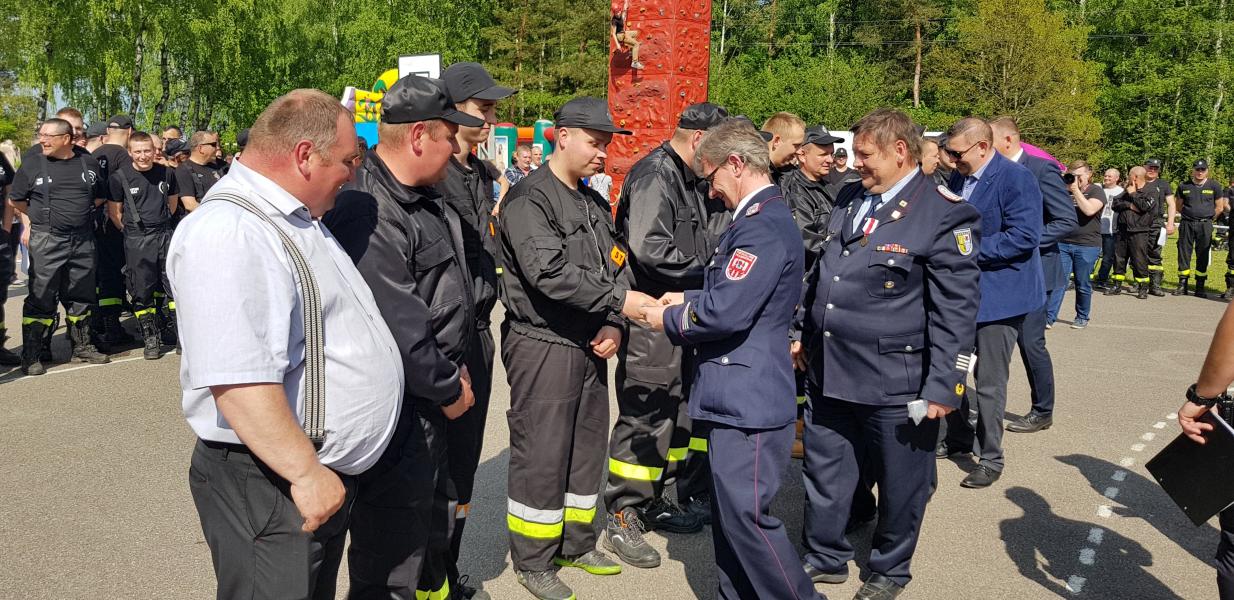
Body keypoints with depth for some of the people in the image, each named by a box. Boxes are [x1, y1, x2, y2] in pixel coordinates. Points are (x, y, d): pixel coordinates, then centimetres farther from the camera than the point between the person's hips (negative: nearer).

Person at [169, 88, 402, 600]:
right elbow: (238, 382, -30)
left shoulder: (295, 220, 11)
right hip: (271, 483, -10)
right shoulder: (228, 233, -23)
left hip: (329, 475, 10)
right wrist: (306, 473, -24)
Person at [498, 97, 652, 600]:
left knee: (587, 446, 16)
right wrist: (620, 300, -24)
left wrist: (613, 324, -3)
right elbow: (550, 273, -24)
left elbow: (616, 266, 13)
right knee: (541, 455, 0)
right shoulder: (528, 199, -12)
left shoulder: (595, 204, 15)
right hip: (543, 346, -8)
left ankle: (576, 544, 32)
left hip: (590, 345, 8)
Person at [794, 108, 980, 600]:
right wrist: (805, 334, 18)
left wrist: (943, 387, -16)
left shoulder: (944, 214, -13)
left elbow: (955, 312, -15)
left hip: (896, 383, -6)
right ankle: (824, 558, 36)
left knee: (899, 485, 12)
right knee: (823, 473, 17)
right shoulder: (848, 200, 8)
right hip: (828, 372, 6)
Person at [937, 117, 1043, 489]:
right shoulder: (958, 178, 9)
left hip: (999, 294, -8)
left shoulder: (1016, 178, -15)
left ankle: (990, 458, 14)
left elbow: (1024, 236, -23)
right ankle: (959, 436, 36)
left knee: (989, 383, -1)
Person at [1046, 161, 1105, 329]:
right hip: (1064, 243, 4)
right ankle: (1049, 317, -8)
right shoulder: (1066, 190, 14)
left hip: (1087, 246, -3)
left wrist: (1076, 190, -15)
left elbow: (1089, 210, -19)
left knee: (1083, 285, 6)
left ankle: (1082, 317, 20)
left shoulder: (1096, 191, -2)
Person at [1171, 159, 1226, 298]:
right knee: (1184, 254, 2)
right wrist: (1188, 214, 9)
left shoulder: (1214, 186, 2)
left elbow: (1219, 208, 8)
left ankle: (1200, 287, 7)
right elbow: (1177, 206, 15)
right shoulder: (1184, 186, 6)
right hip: (1186, 224, 1)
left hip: (1205, 225, -1)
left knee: (1203, 256, 2)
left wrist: (1206, 218, 8)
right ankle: (1182, 285, 8)